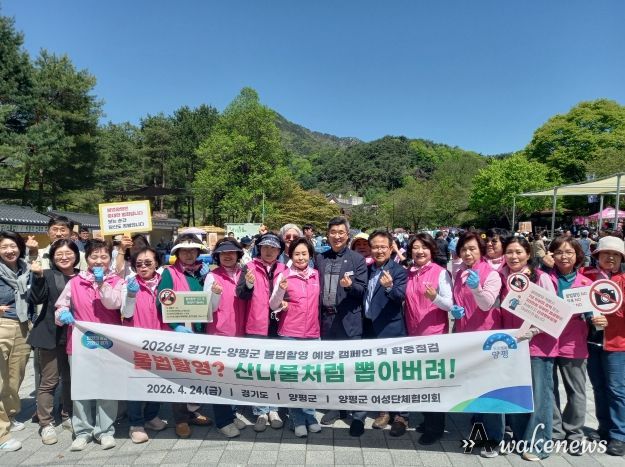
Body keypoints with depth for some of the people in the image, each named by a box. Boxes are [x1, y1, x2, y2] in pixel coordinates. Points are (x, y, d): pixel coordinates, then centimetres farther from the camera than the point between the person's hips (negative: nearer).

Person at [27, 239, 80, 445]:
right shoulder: (47, 275, -3)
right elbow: (36, 299, -16)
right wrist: (38, 276, -27)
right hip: (51, 335, -3)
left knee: (71, 378, 14)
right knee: (49, 381, 3)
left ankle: (68, 416, 32)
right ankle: (46, 424, 17)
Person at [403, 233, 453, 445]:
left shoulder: (441, 273, -9)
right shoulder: (408, 274, 6)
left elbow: (450, 305, -13)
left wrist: (434, 297, -30)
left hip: (435, 334, -5)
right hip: (413, 334, 5)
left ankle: (435, 427, 17)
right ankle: (427, 420, 30)